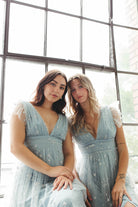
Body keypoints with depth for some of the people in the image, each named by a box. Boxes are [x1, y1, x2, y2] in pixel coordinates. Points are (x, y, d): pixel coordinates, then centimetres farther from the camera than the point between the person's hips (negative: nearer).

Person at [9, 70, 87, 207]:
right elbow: (16, 147, -7)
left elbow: (69, 153, 11)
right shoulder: (24, 108, 5)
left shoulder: (64, 120, 16)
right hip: (30, 179, -3)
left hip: (57, 180, 3)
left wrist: (65, 174, -13)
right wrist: (49, 170, -14)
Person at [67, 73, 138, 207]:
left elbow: (123, 149, 1)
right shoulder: (72, 123, 3)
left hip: (115, 172, 1)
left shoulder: (111, 113, 4)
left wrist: (120, 181, -11)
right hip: (89, 178, 0)